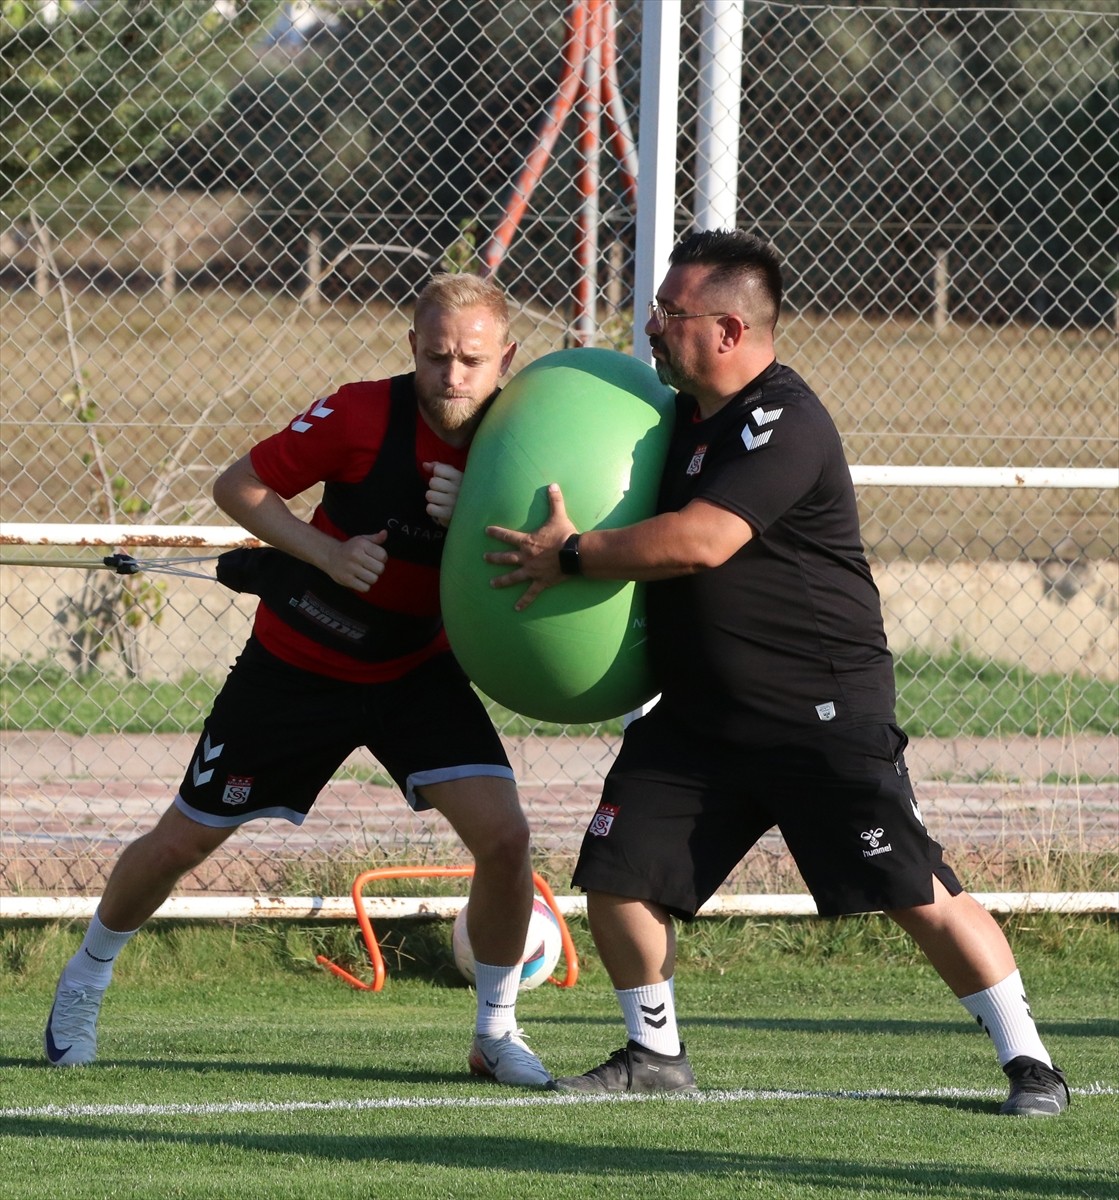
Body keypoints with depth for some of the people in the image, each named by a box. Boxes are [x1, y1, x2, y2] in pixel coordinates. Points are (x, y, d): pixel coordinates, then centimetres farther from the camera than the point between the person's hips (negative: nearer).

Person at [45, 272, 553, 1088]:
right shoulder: (363, 416, -23)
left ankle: (497, 1031, 3)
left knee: (503, 836, -17)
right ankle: (87, 977, 35)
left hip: (419, 672, 2)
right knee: (181, 843, 7)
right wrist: (331, 555, -27)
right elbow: (238, 486, -14)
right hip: (296, 666, -2)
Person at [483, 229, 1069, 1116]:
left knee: (916, 892, -9)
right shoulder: (686, 417, 12)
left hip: (826, 715, -8)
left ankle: (1028, 1062, 0)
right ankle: (655, 1054, 19)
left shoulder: (784, 424, -18)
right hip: (700, 712, 8)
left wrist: (572, 557, -18)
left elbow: (701, 542, -29)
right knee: (618, 874, 1)